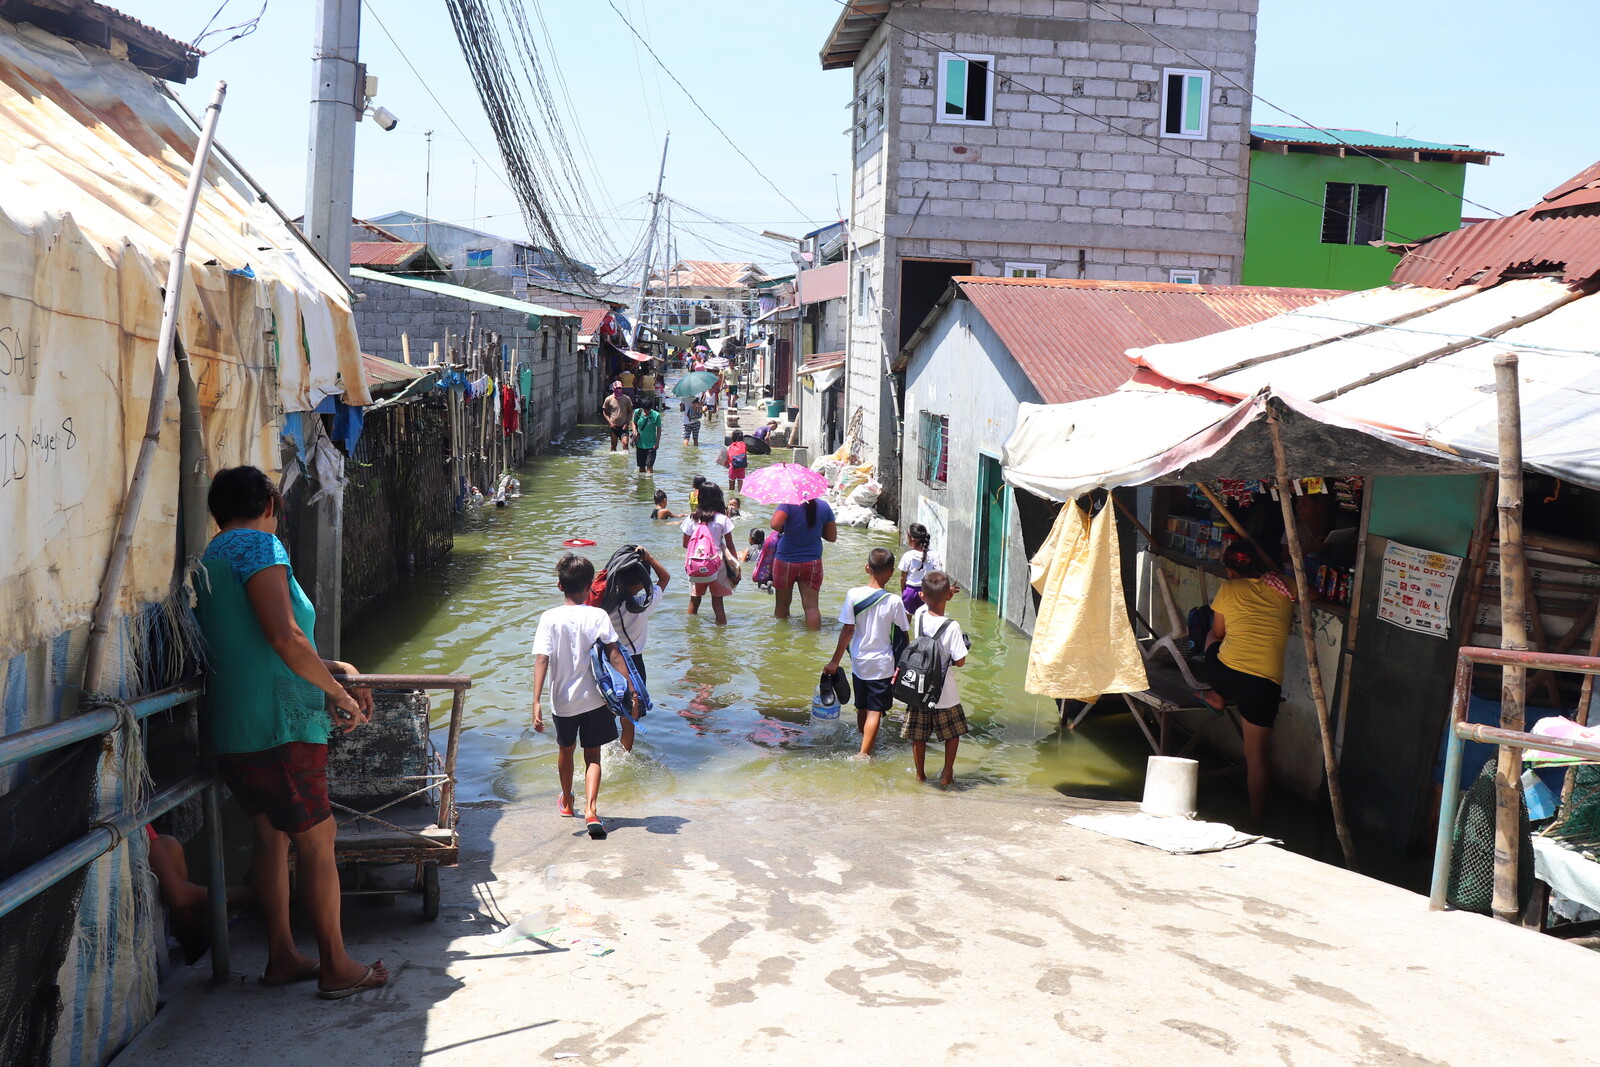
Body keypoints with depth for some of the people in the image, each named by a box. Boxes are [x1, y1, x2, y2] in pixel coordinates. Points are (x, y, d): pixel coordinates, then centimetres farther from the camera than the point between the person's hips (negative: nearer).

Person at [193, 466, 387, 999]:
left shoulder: (213, 557, 18)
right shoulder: (258, 545, -12)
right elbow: (285, 638, -23)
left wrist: (329, 668, 21)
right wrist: (339, 694, -12)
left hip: (234, 732, 10)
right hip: (279, 726, -10)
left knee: (271, 835, 17)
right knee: (318, 841, -1)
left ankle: (282, 957, 24)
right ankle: (336, 968, 6)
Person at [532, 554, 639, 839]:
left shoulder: (550, 618, -10)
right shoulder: (598, 616, -9)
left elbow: (541, 659, -16)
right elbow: (613, 654, -14)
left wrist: (537, 701, -19)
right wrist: (631, 686, -12)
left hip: (563, 700, 1)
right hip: (594, 698, -1)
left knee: (565, 749, 24)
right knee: (592, 756, 8)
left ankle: (566, 801, 44)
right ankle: (590, 810, -12)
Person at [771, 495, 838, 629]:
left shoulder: (788, 504, -14)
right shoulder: (824, 506, -2)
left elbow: (775, 524, -30)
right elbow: (832, 537, 4)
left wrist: (781, 530, -8)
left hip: (786, 561, -2)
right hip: (812, 562, 2)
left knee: (782, 603, 15)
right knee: (811, 606, 3)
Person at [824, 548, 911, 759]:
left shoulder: (853, 595, -11)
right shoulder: (894, 601, -13)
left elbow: (848, 631, -8)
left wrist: (835, 661, 0)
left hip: (859, 663, 3)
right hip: (883, 665, -2)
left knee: (862, 708, 18)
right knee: (875, 711, 0)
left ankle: (867, 744, 35)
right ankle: (864, 753, -7)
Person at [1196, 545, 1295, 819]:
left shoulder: (1227, 589, 4)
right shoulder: (1283, 589, 7)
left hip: (1225, 675, -1)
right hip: (1266, 684, 1)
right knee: (1257, 754, 14)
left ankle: (1217, 697, 36)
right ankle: (1257, 811, 16)